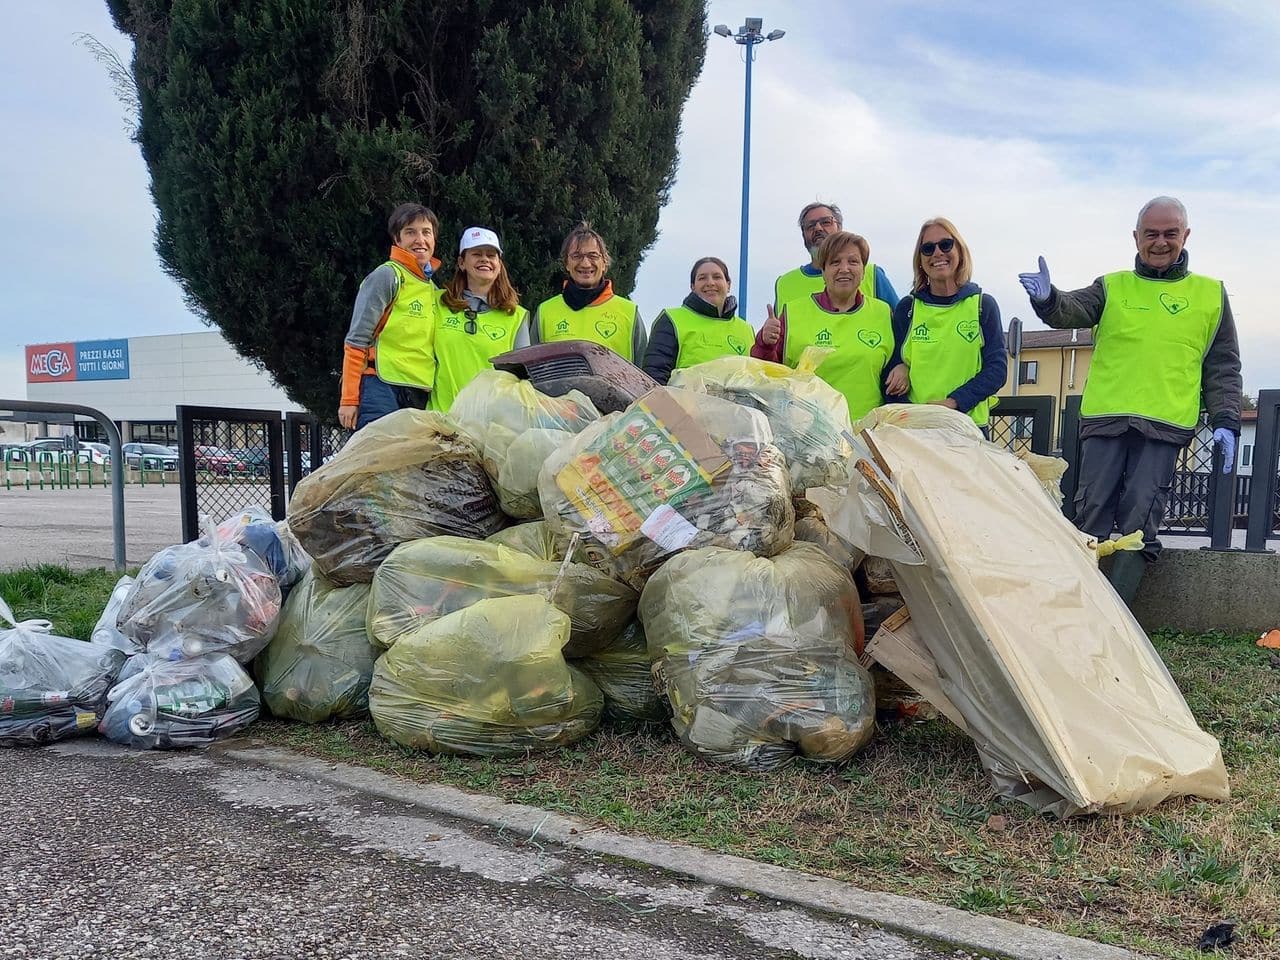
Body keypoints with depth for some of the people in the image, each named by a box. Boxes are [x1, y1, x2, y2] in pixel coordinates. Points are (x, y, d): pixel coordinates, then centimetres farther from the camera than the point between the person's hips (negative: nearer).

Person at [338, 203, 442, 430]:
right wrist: (349, 399, -13)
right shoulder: (387, 276, -2)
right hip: (382, 389, -7)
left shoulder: (434, 290, 19)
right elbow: (357, 340, -7)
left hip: (420, 397, 7)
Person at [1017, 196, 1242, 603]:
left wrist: (1225, 422, 2)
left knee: (1139, 523, -6)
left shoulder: (1211, 294, 14)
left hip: (1165, 426, 0)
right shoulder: (1112, 287, 13)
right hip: (1105, 419, 1)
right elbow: (1071, 311, -7)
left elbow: (1223, 368, 14)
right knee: (1092, 515, -1)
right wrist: (1047, 298, -30)